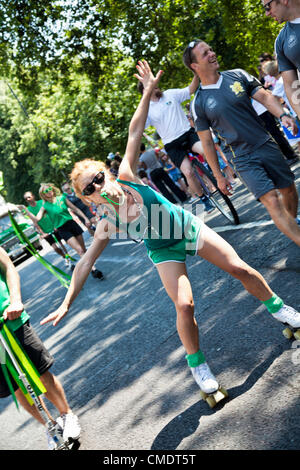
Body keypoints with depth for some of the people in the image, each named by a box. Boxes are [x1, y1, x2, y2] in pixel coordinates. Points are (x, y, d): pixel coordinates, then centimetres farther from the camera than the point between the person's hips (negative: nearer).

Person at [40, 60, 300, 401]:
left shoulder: (126, 176, -20)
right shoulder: (107, 225, -20)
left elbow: (134, 133, -17)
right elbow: (84, 265, -16)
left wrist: (148, 91, -19)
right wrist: (67, 303, -20)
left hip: (189, 227, 2)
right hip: (165, 252, -1)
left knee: (241, 270, -1)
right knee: (184, 304, -19)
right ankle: (197, 364, 6)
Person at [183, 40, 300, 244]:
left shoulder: (238, 75, 3)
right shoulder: (199, 103, -4)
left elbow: (264, 96, -1)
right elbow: (207, 143, 0)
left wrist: (283, 115, -21)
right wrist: (219, 177, 1)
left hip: (267, 145, 4)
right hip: (243, 159, -3)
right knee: (271, 200, -14)